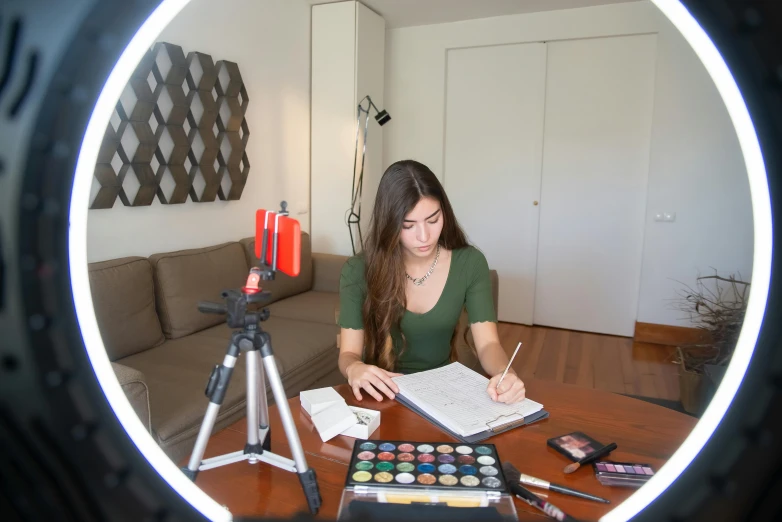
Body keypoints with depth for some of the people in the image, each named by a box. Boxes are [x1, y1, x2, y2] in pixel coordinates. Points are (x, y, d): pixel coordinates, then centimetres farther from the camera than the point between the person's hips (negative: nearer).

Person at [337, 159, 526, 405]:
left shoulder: (470, 263, -9)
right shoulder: (358, 271, -13)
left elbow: (487, 344, -12)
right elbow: (348, 353, -10)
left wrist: (504, 373, -35)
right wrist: (354, 368, -34)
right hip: (385, 393, -2)